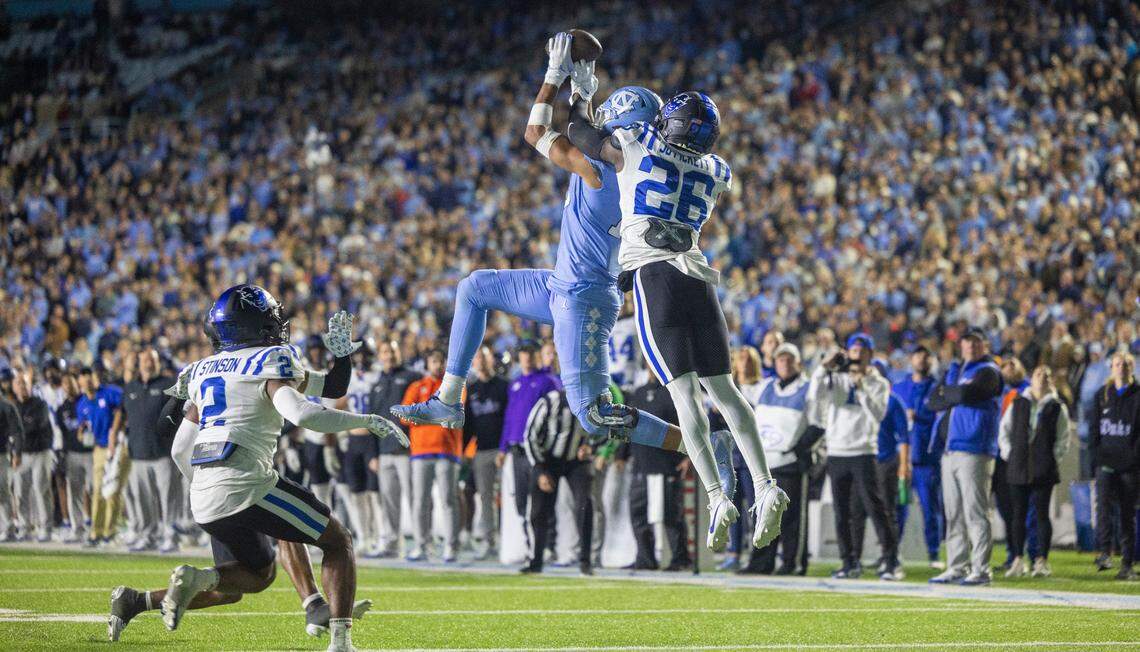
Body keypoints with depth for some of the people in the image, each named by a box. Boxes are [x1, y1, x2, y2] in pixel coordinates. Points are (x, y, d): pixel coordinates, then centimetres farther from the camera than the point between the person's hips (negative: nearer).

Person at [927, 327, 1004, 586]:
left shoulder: (988, 371, -3)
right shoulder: (954, 370, 20)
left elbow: (966, 393, -19)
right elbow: (933, 401, 10)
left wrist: (945, 392, -1)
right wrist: (955, 396, -7)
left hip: (974, 451, -8)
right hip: (949, 451, 8)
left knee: (976, 513, -9)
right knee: (954, 515, 9)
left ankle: (981, 570, -9)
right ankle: (957, 568, 13)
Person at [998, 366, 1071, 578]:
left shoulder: (1057, 408, 4)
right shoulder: (1018, 405, 10)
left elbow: (1063, 439, 5)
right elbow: (1004, 430, 14)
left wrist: (1053, 457, -5)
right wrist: (1008, 453, 4)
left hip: (1044, 470, -2)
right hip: (1018, 468, 2)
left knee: (1042, 513, -1)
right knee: (1018, 514, 4)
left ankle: (1042, 561, 4)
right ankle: (1018, 560, 10)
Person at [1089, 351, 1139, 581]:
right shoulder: (1103, 394, 11)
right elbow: (1093, 426, 13)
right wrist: (1096, 453, 2)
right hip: (1106, 462, 2)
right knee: (1104, 503, -20)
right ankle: (1104, 552, -24)